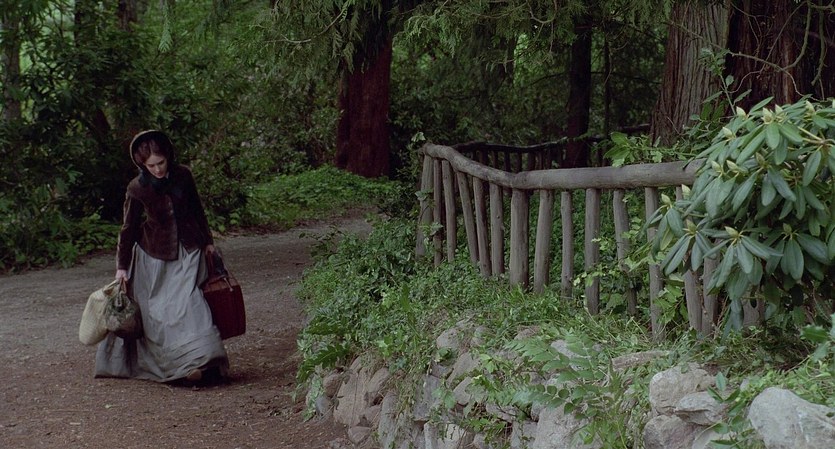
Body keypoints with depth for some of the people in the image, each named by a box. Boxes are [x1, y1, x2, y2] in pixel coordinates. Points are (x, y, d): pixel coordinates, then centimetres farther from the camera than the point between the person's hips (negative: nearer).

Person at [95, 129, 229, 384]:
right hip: (154, 256, 0)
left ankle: (198, 361, -15)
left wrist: (208, 241, 13)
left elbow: (197, 209, 9)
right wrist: (122, 266, -2)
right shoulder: (137, 189, -9)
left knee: (187, 301, -13)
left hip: (187, 251, 0)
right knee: (156, 310, -2)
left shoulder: (182, 176, -5)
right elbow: (128, 228, -2)